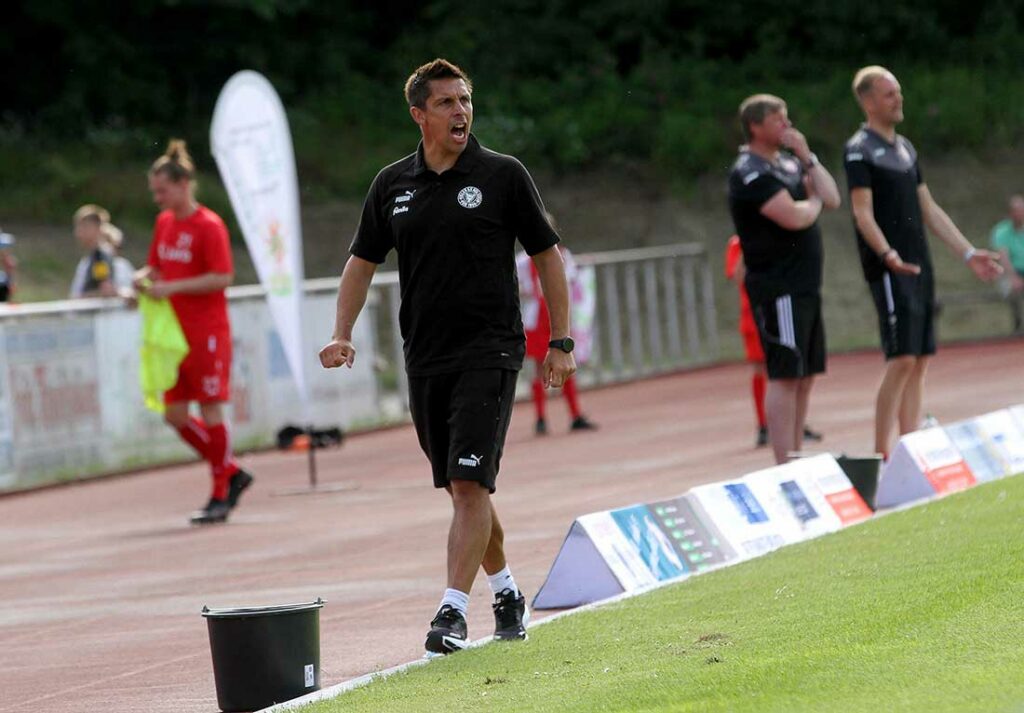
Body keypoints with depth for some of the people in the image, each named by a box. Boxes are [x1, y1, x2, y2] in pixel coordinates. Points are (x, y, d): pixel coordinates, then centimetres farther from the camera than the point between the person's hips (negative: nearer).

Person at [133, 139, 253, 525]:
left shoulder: (209, 226, -12)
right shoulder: (164, 222, 11)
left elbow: (222, 277, -18)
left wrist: (172, 287, -23)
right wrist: (146, 277, -2)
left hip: (207, 332, -8)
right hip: (176, 332, 8)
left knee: (210, 410, -3)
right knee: (175, 414, 5)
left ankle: (221, 496, 6)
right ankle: (232, 474, 21)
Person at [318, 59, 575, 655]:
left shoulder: (504, 175, -3)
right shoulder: (393, 185, 7)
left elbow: (547, 256, 2)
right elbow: (363, 263, 15)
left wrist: (561, 342, 0)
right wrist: (342, 336, 2)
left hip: (490, 352, -5)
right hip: (425, 357, 5)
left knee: (470, 482, -15)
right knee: (461, 487, 12)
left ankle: (454, 610, -17)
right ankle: (506, 593, 29)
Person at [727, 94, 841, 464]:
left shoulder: (788, 164, 17)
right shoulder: (751, 172, -12)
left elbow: (832, 198, 11)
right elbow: (793, 217, -22)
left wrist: (807, 158, 2)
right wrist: (813, 202, -1)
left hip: (804, 287, 9)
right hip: (778, 290, -9)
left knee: (805, 377, 11)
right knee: (785, 376, -11)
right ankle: (785, 468, -12)